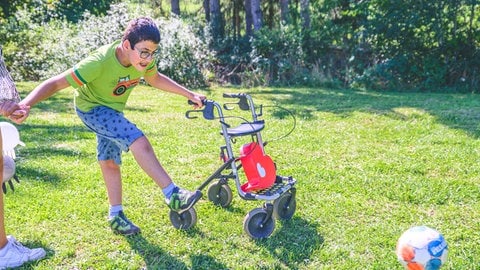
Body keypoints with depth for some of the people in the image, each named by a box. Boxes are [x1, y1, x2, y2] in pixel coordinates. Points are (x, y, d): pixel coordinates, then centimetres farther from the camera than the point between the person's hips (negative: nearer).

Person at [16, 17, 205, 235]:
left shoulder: (144, 59, -18)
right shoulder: (100, 62, -37)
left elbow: (155, 79, 5)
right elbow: (56, 83, -36)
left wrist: (189, 94, 6)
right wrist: (26, 104, -50)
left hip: (113, 110, 7)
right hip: (92, 108, -7)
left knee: (109, 162, 14)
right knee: (139, 142, -25)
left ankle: (116, 216, 26)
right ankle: (173, 195, -17)